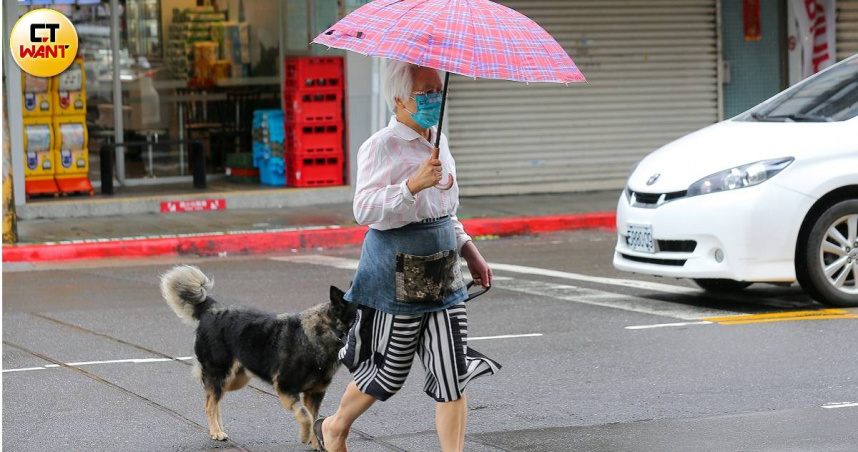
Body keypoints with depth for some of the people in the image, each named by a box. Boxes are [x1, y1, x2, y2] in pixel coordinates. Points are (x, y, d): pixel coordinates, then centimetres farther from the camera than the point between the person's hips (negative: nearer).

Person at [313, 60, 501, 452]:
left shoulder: (438, 141, 12)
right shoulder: (382, 147, -13)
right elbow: (365, 210, -24)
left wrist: (468, 249, 18)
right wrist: (413, 185, -33)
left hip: (443, 275, 7)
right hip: (398, 278, -7)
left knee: (453, 375, -2)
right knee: (387, 371, 7)